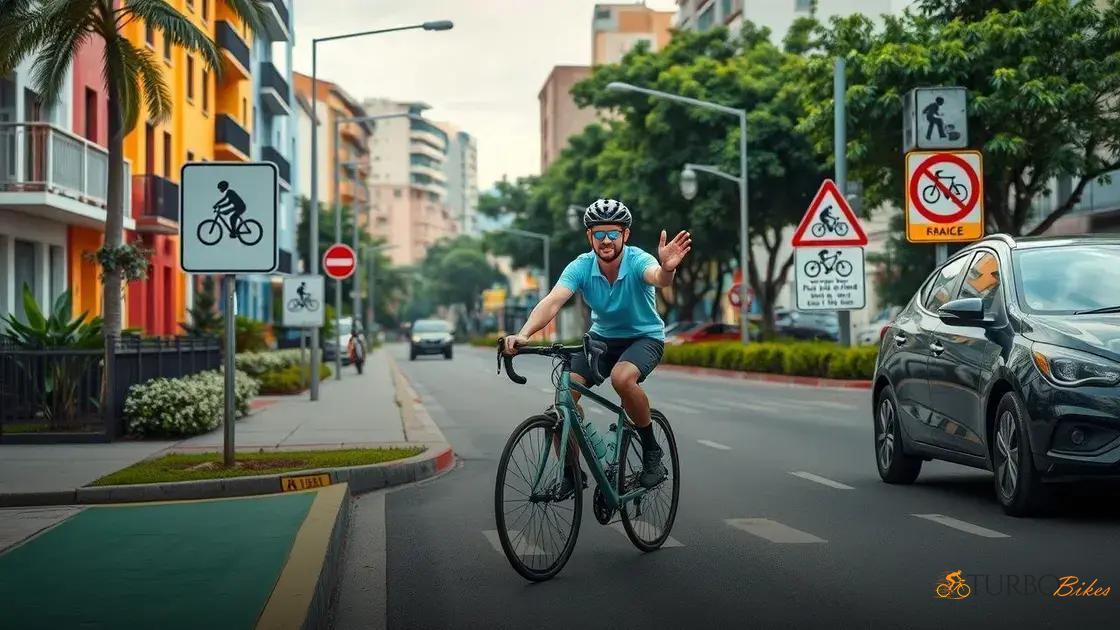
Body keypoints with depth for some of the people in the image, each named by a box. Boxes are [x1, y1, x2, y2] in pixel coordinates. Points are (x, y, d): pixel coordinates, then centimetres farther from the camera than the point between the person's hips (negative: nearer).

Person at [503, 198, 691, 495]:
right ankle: (572, 472, 2)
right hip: (602, 337, 4)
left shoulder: (638, 261, -25)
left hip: (644, 337, -4)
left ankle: (652, 452, -13)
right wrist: (523, 334, -49)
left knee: (622, 378, -36)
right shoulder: (581, 267, -17)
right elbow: (552, 301, -31)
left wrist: (667, 269, -74)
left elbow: (657, 277, -49)